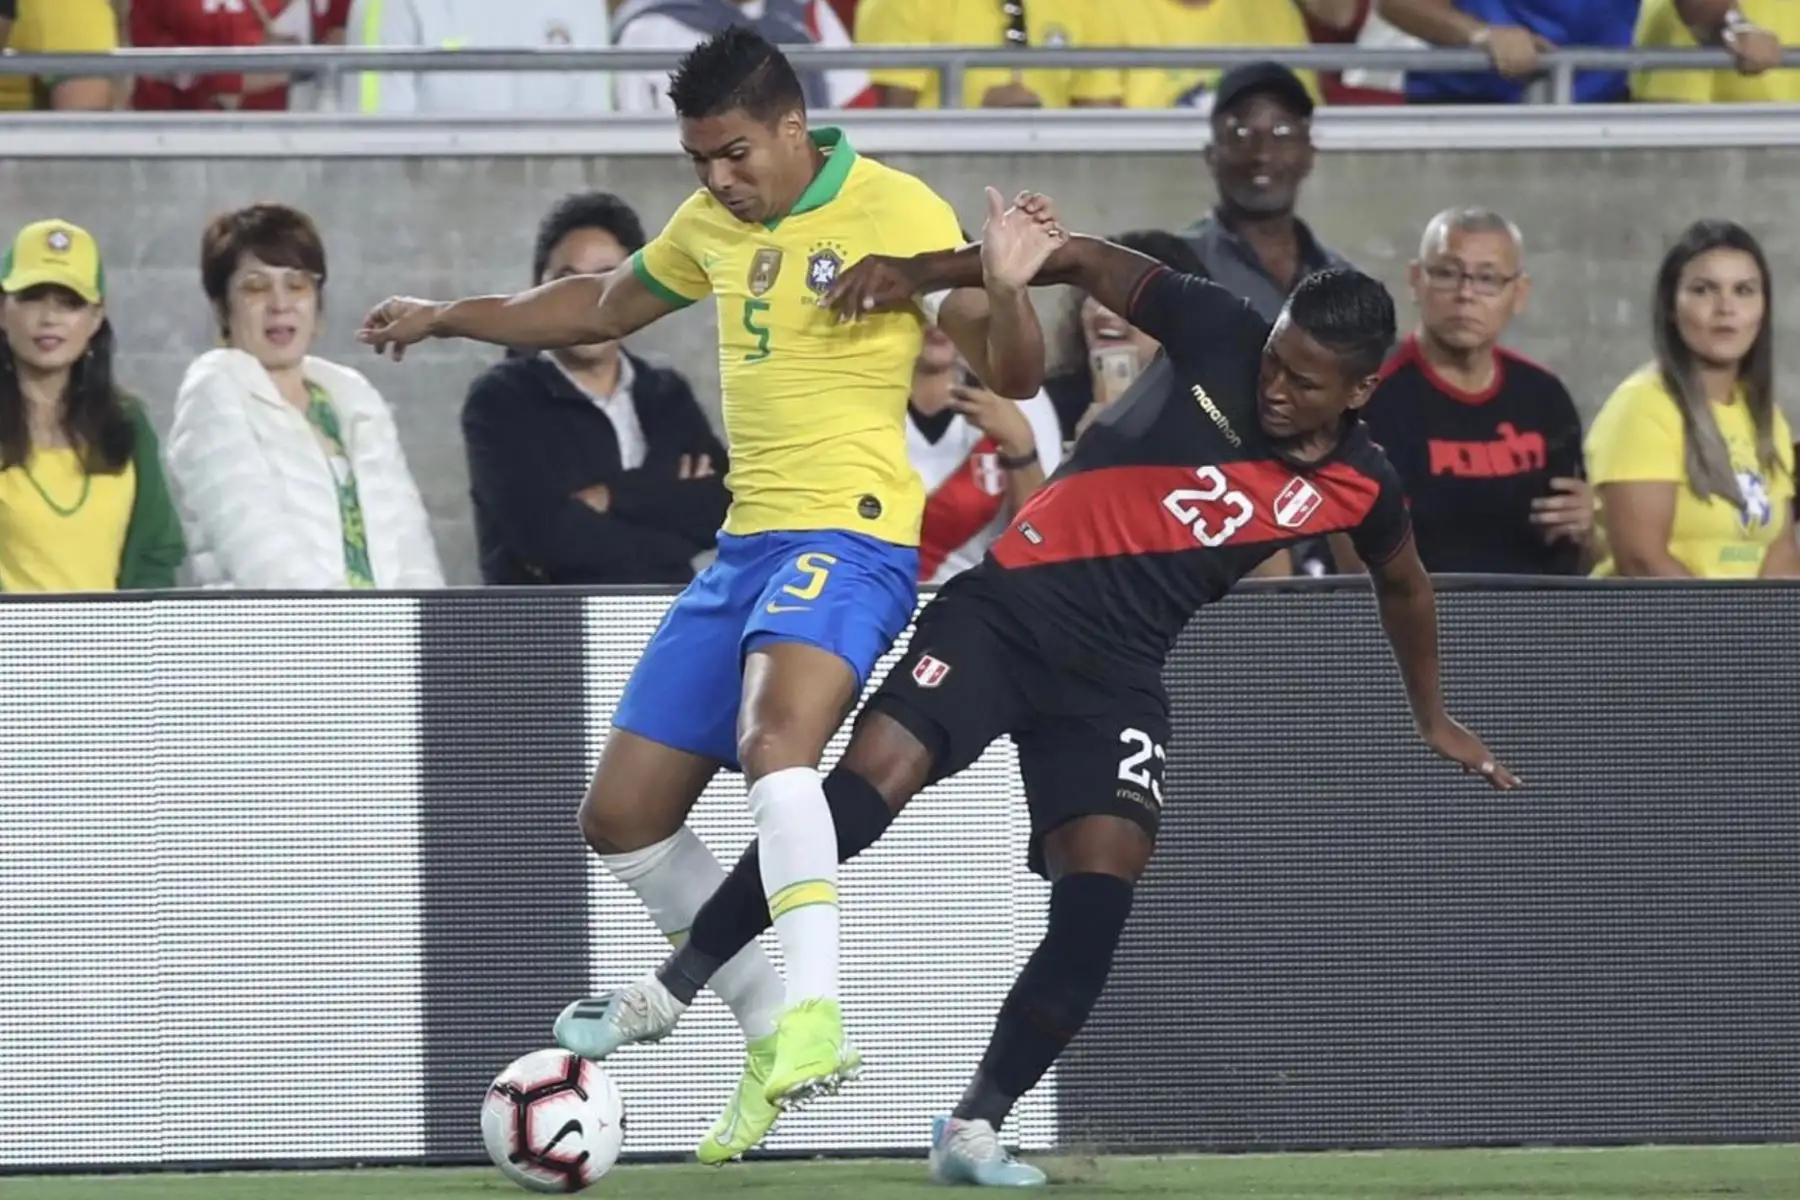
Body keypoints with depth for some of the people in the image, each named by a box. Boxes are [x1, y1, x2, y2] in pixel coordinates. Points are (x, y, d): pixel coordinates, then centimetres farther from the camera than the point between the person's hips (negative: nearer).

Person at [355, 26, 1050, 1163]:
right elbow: (603, 305, 32)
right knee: (623, 815, 7)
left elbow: (1014, 373, -13)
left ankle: (814, 1014, -44)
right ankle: (775, 1031, 18)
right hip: (747, 544, 9)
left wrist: (1006, 293, -34)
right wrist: (448, 316, 35)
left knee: (774, 738, -36)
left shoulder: (896, 213, -9)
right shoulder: (714, 224, 13)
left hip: (849, 536, -8)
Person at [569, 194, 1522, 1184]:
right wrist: (917, 273, -9)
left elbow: (1403, 584, 22)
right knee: (867, 784, -20)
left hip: (1118, 672, 2)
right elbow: (1088, 262, 0)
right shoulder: (1217, 338, -7)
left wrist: (1431, 717, 35)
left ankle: (974, 1130, -1)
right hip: (1009, 607, -2)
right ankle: (674, 990, -12)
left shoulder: (1357, 489, 1)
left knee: (1100, 894, -14)